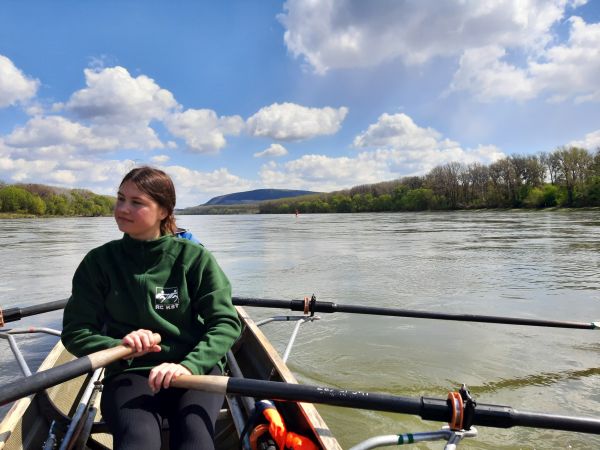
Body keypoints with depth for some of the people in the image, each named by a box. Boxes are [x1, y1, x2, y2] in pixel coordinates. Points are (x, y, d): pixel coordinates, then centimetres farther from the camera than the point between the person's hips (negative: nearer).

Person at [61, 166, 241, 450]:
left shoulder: (194, 258, -3)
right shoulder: (99, 262, 3)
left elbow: (226, 323, -6)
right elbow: (75, 333, 3)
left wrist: (189, 365, -22)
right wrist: (119, 346, -17)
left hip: (195, 367, -1)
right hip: (129, 371, 1)